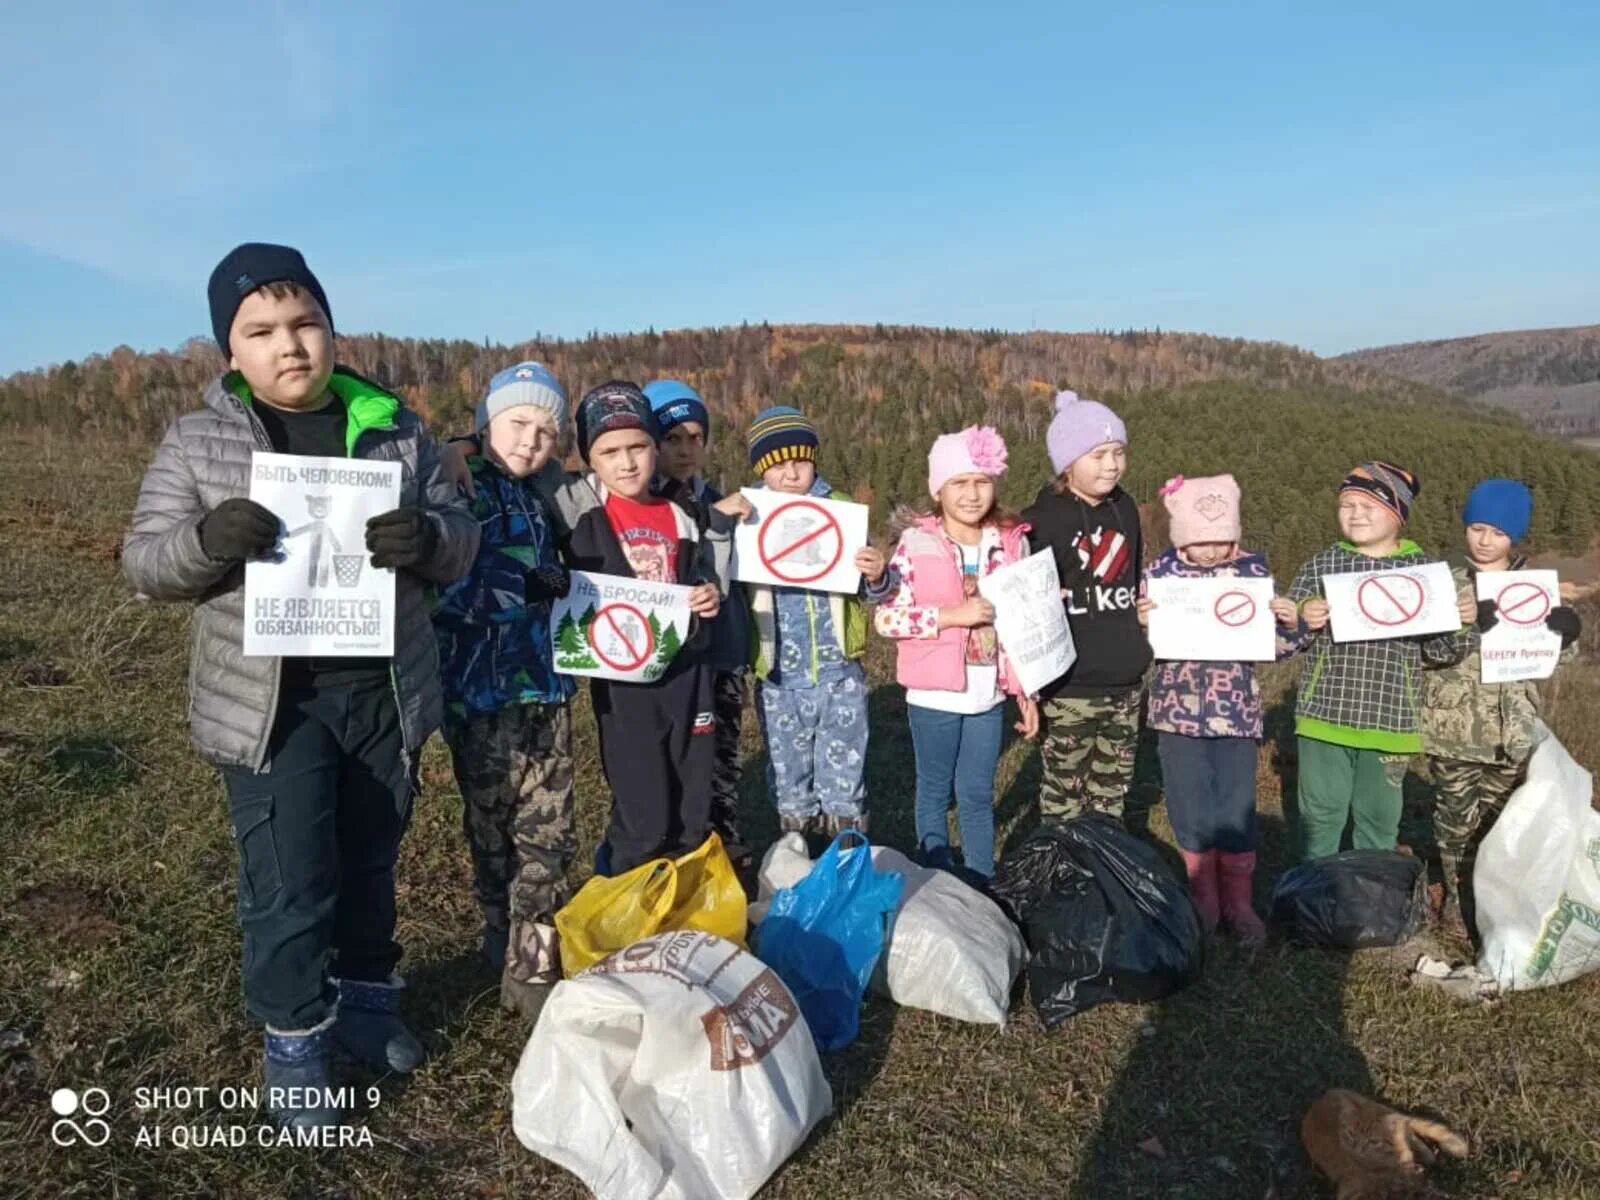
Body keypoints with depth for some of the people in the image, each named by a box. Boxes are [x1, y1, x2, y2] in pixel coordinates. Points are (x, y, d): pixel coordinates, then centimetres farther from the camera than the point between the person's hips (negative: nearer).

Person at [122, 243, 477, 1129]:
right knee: (286, 881, 3)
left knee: (370, 861, 17)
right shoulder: (196, 442, -1)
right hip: (269, 700, -2)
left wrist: (426, 538, -21)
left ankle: (366, 997, 40)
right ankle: (294, 1038, 26)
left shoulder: (396, 431, 2)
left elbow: (461, 541, 3)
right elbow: (144, 563, -1)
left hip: (382, 690, 2)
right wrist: (205, 540, -24)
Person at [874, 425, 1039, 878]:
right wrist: (952, 614, -21)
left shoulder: (1012, 542, 2)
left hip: (989, 694, 3)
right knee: (935, 791, 12)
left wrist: (1027, 692, 9)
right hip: (935, 694, -3)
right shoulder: (916, 543, -10)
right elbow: (885, 616, -13)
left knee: (978, 795, 14)